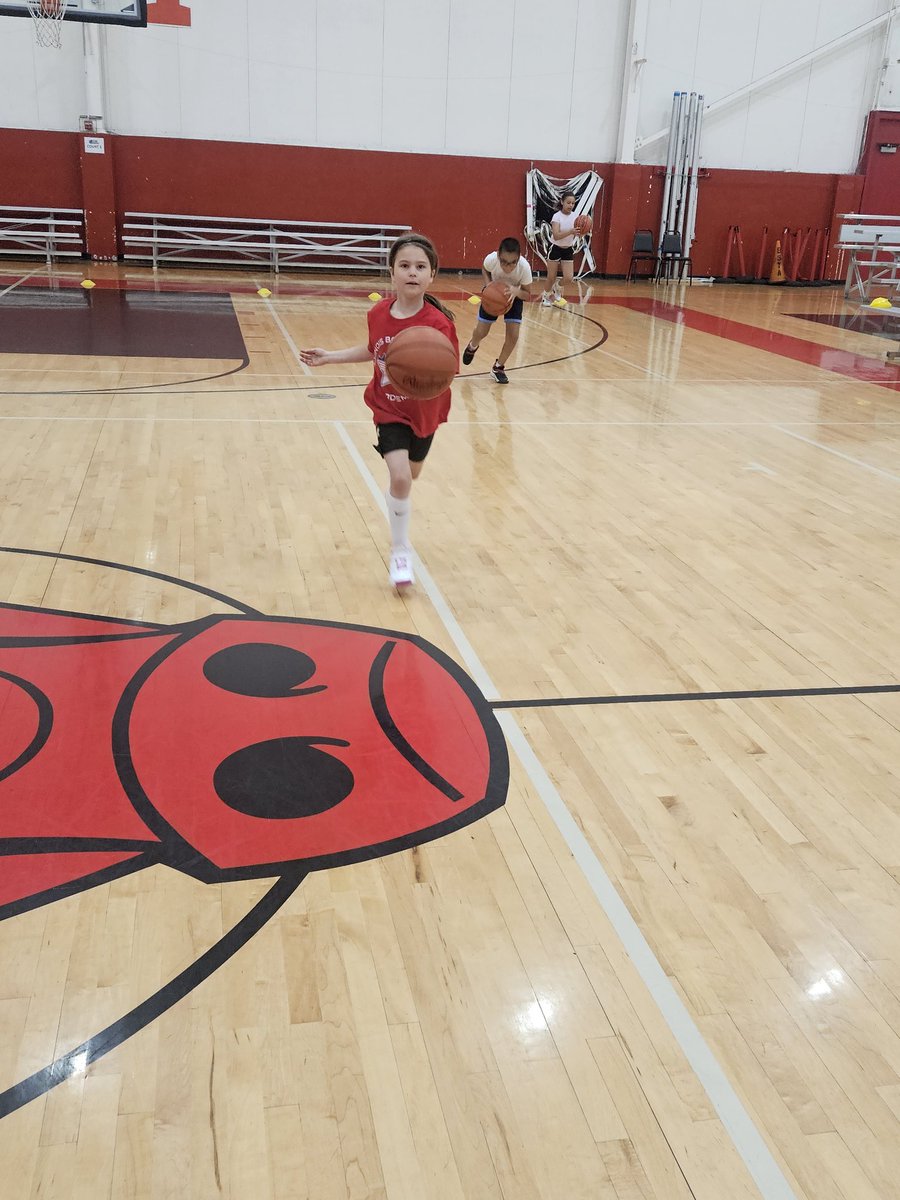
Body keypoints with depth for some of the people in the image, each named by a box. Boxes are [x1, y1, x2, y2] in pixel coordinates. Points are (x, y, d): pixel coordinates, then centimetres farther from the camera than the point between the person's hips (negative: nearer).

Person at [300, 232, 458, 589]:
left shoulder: (438, 323, -26)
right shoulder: (379, 314, -13)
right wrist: (329, 357, 7)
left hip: (424, 411, 0)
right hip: (390, 411, 0)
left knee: (407, 478, 20)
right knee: (400, 476, -18)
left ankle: (401, 542, 52)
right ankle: (400, 550, 3)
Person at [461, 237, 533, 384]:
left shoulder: (524, 267, -37)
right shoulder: (492, 259, -35)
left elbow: (527, 294, -22)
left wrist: (516, 291, -43)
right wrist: (488, 284, -27)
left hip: (514, 295, 0)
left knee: (513, 334, -12)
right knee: (481, 332, 1)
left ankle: (498, 367, 11)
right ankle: (472, 346, 39)